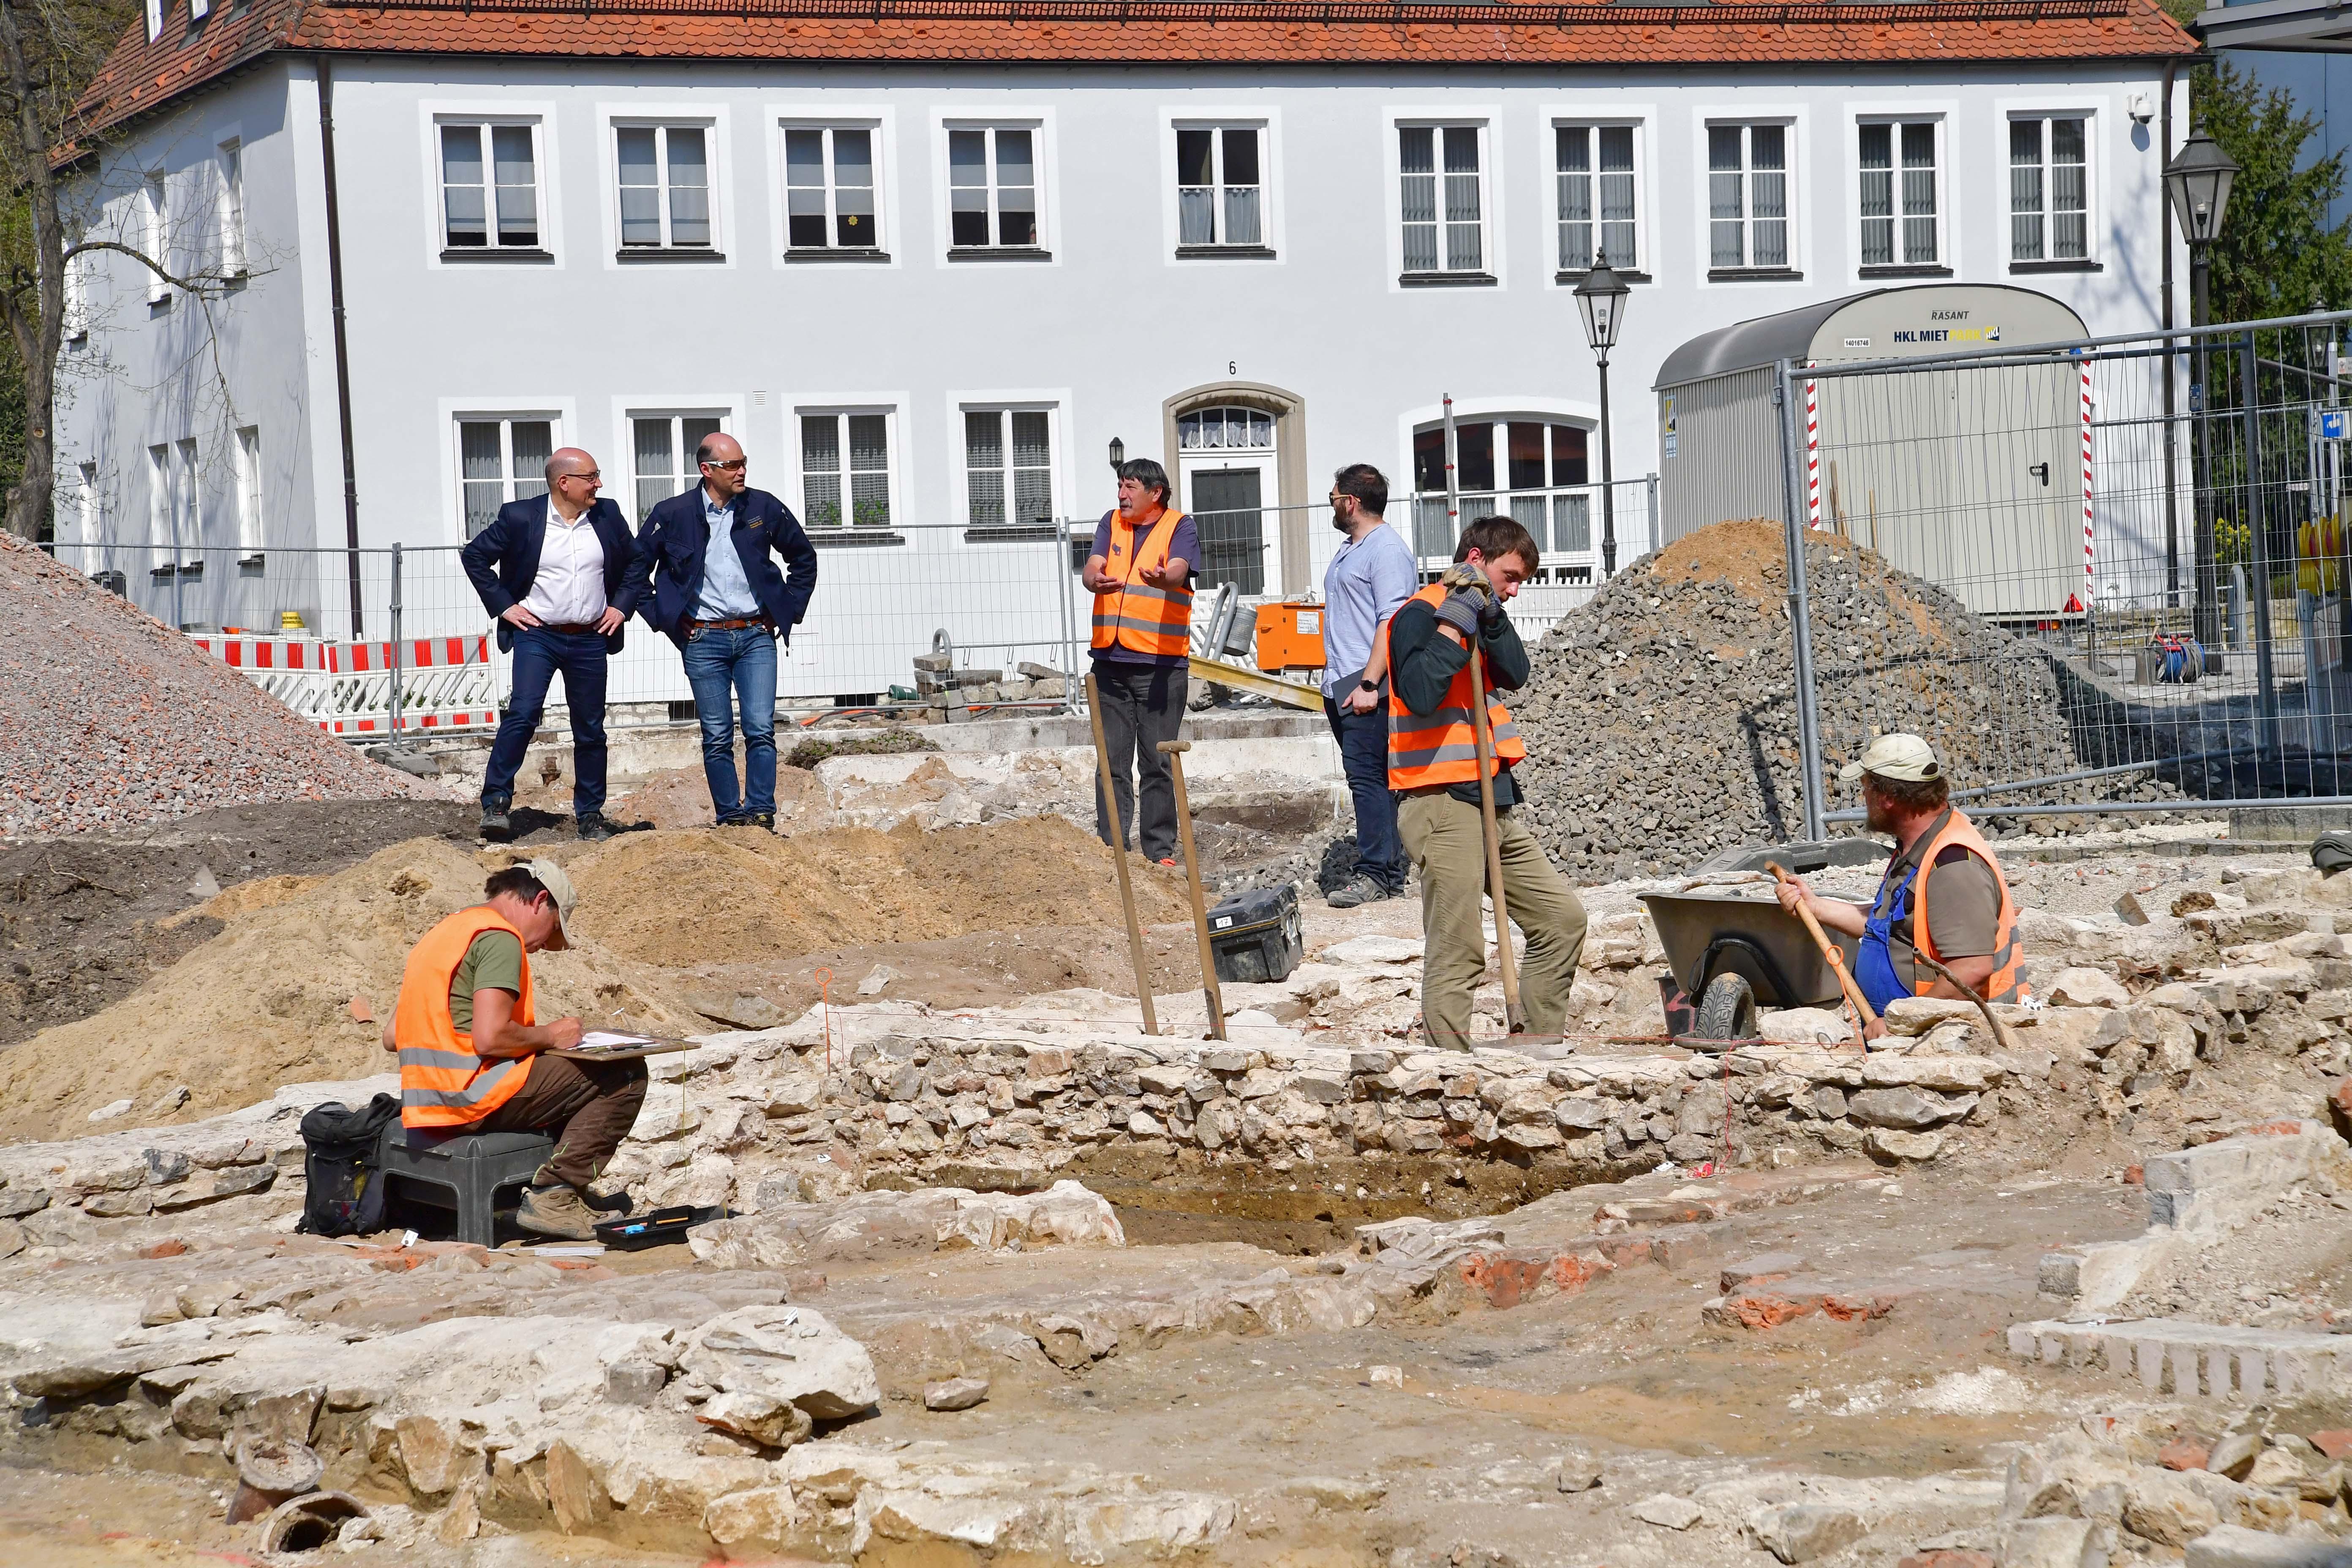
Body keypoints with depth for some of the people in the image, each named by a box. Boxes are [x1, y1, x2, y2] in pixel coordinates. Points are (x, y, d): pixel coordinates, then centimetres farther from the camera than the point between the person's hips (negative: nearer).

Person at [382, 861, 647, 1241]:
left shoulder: (442, 935, 20)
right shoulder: (500, 938, -10)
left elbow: (392, 1037, 19)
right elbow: (490, 1037, -22)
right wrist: (549, 1035, -3)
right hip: (474, 1096, -10)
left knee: (569, 1077, 29)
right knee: (624, 1076, -4)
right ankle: (554, 1194, -9)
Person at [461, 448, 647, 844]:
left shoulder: (608, 516, 5)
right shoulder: (520, 517, -5)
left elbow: (637, 562, 19)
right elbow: (475, 555, 3)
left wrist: (622, 605, 7)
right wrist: (503, 605, -3)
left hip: (591, 640, 3)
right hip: (537, 634, -3)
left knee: (591, 729, 7)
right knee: (523, 713, -19)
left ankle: (590, 814, 17)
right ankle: (496, 803, -13)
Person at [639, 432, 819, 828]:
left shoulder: (764, 508, 3)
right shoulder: (672, 515, -2)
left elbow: (804, 559, 17)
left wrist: (789, 611, 10)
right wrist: (664, 621, 4)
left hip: (757, 636, 1)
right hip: (704, 640, -1)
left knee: (761, 730, -8)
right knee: (717, 738, 1)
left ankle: (760, 812, -7)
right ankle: (730, 818, 6)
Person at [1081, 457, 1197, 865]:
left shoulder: (1180, 527, 0)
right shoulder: (1112, 523, 13)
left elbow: (1178, 571, -18)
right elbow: (1092, 568, -1)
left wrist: (1162, 579, -43)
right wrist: (1096, 581, -26)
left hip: (1161, 662, -4)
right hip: (1111, 660, 4)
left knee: (1158, 763, 0)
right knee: (1112, 760, 5)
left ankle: (1160, 850, 6)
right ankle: (1111, 847, 9)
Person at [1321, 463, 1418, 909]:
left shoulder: (1387, 549, -10)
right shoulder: (1351, 550, 21)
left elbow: (1392, 623, -18)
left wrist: (1369, 684, -23)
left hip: (1367, 687, -10)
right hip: (1341, 686, 10)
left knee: (1367, 776, -13)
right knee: (1369, 778, 10)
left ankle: (1375, 873, -14)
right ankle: (1392, 871, 12)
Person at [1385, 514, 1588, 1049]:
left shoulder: (1476, 614, 18)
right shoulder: (1419, 615, -10)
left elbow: (1514, 674, 1)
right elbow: (1420, 694, -26)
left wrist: (1489, 615, -12)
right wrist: (1455, 622, -23)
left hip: (1495, 808, 9)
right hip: (1442, 806, -9)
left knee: (1562, 917, 11)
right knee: (1458, 955, -9)